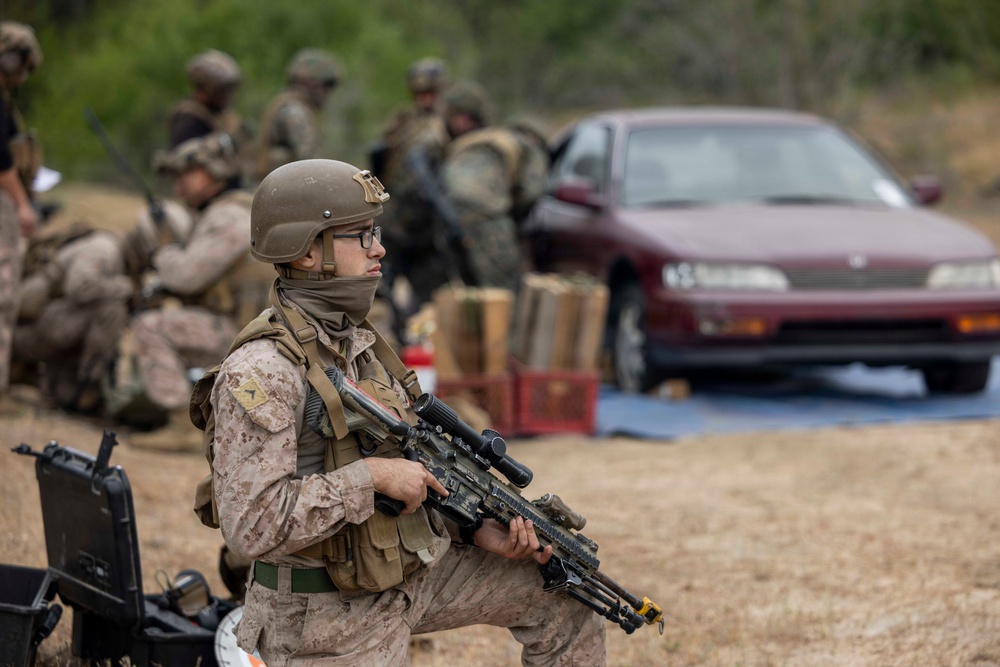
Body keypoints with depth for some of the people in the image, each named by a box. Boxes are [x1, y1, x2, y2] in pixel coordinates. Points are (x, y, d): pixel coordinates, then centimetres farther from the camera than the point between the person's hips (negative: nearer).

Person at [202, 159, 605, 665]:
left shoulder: (358, 343, 7)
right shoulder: (259, 372, -23)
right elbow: (252, 525, -31)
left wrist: (482, 529, 1)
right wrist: (373, 475, -26)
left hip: (410, 568, 9)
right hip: (326, 622, -9)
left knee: (559, 595, 7)